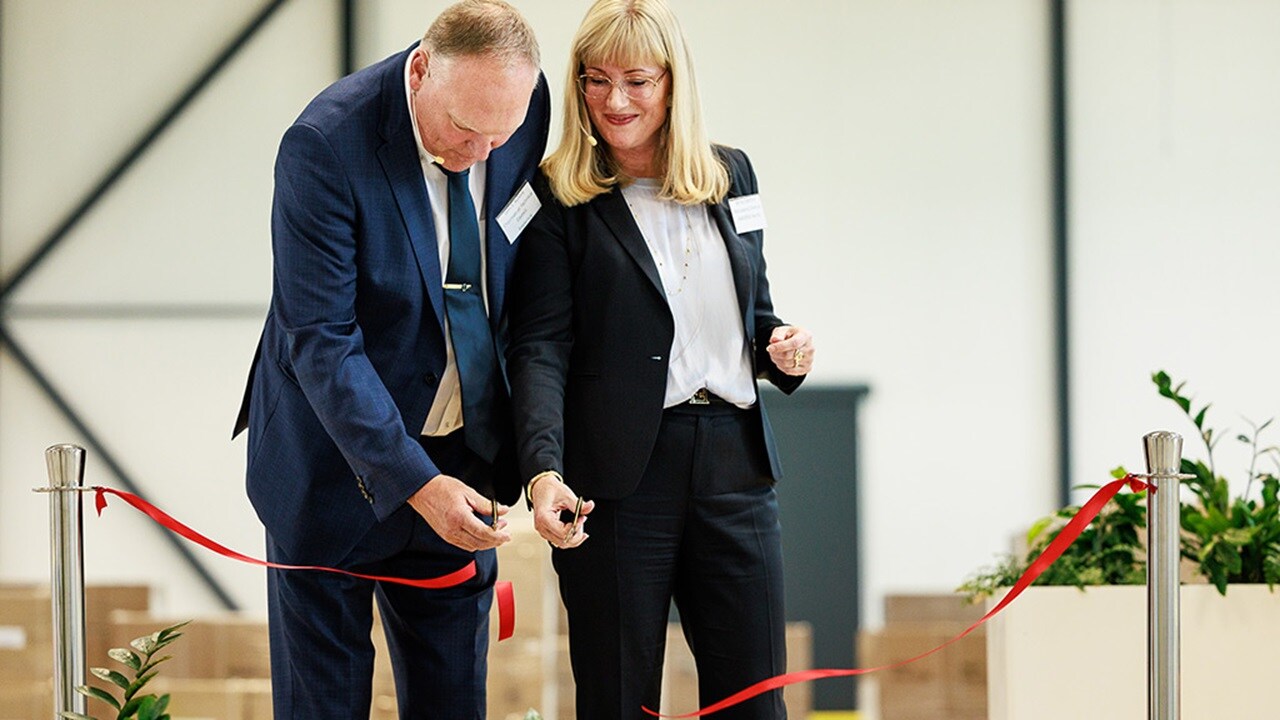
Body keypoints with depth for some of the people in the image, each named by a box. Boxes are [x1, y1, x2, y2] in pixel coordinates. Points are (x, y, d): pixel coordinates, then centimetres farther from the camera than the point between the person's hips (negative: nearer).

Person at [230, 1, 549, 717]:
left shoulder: (525, 108, -8)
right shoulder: (325, 145, -24)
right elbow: (320, 340, -24)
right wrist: (414, 482, -31)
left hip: (465, 457, 5)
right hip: (341, 463, -4)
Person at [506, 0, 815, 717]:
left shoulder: (730, 174, 12)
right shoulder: (558, 199, -2)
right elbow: (540, 349, -10)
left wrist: (781, 346, 0)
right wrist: (544, 470, -25)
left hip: (736, 465, 4)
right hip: (619, 472, -4)